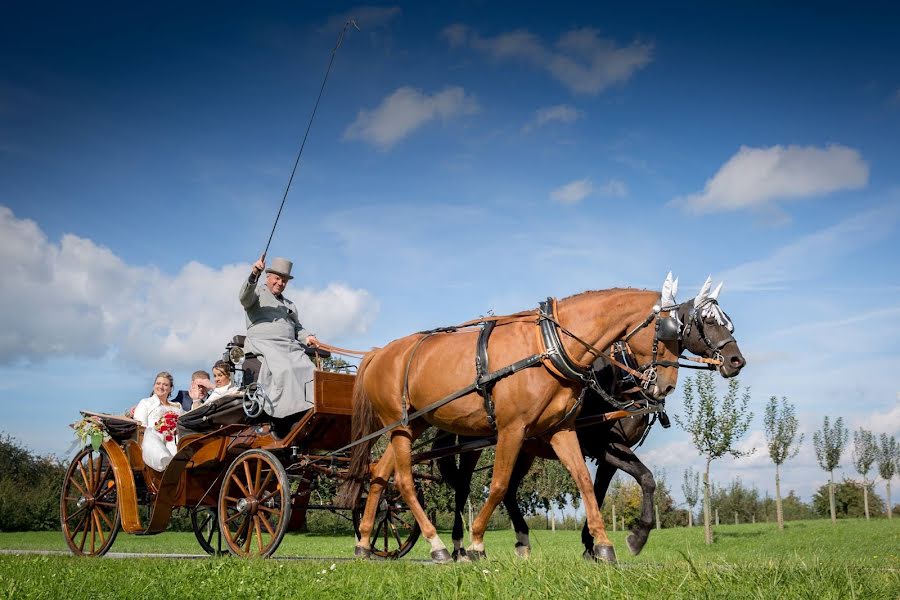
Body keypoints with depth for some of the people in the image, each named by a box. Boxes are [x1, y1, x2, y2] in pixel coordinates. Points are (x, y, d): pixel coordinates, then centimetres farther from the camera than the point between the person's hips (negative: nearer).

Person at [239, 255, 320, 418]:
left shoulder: (289, 304, 34)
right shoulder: (258, 293, 14)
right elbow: (244, 297, -9)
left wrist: (307, 336, 7)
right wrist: (254, 275, -25)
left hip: (290, 346, 6)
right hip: (263, 344, -6)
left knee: (310, 371, -22)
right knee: (284, 370, -35)